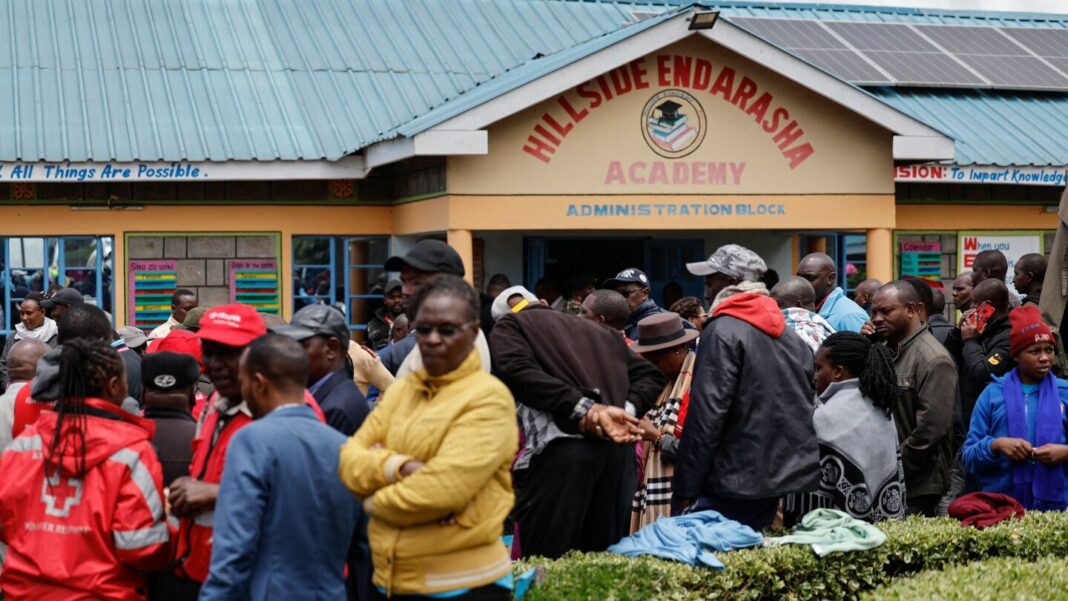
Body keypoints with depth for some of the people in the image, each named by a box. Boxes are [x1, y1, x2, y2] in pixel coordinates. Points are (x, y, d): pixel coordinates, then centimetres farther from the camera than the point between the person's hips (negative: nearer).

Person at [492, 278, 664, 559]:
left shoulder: (510, 326, 17)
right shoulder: (604, 332, 33)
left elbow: (517, 370, -6)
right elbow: (650, 375, 20)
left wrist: (584, 409, -13)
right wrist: (627, 410, 2)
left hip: (561, 448, -5)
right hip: (619, 448, 6)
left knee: (545, 563, -1)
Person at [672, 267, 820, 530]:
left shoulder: (723, 332, -9)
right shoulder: (794, 338, 15)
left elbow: (707, 415, -16)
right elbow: (806, 409, 18)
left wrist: (685, 490, -13)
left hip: (731, 487, -7)